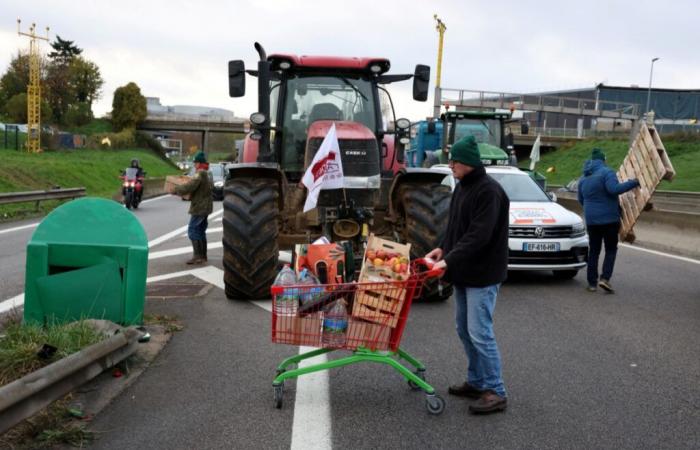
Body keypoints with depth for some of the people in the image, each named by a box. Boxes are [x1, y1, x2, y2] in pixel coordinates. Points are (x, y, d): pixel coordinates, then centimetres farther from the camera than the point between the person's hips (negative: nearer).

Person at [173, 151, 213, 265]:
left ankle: (198, 256, -10)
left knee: (192, 231, -7)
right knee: (201, 231, 15)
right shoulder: (207, 175, 13)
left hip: (199, 208, -10)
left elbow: (189, 187, -26)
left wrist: (175, 190, -13)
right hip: (205, 207, 10)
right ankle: (203, 256, 20)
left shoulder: (199, 175, -18)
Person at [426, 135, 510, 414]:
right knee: (465, 330, 15)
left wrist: (450, 259, -28)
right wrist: (443, 248, 5)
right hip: (464, 273, 10)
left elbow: (479, 236, -25)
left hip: (482, 275, -10)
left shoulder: (489, 191, -18)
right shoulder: (462, 187, 12)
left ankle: (495, 392, 2)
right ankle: (476, 382, 28)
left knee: (480, 333, -8)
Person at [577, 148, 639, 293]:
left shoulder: (583, 178, 12)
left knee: (594, 251, 10)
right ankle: (605, 278, -9)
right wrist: (632, 183, -17)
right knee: (611, 250, 5)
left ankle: (592, 283, 9)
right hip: (609, 219, -5)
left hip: (591, 220, 5)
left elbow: (581, 200, 19)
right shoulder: (606, 172, -10)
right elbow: (614, 189, -25)